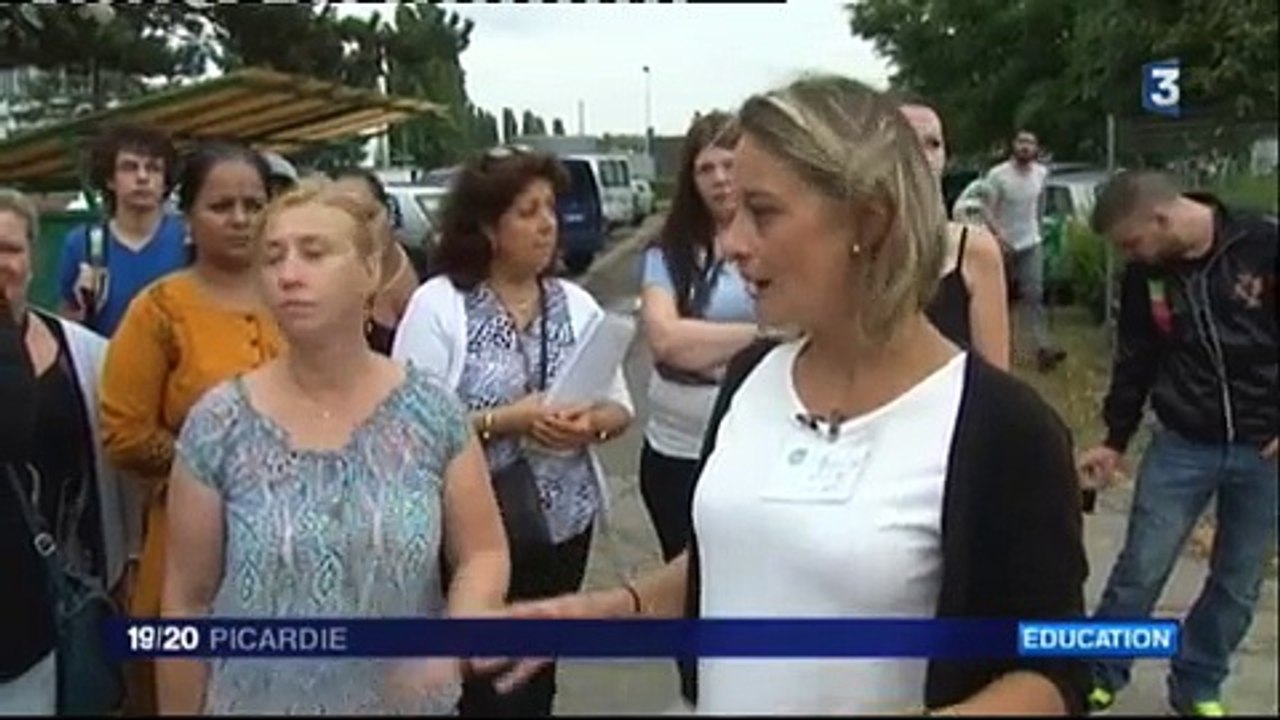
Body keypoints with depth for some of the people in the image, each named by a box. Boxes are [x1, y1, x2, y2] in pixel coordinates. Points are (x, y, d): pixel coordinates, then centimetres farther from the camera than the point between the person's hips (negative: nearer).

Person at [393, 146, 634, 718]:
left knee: (538, 671, 16)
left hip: (562, 522, 5)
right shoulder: (437, 304, -10)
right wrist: (506, 420, -22)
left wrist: (590, 425, -14)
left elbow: (620, 407, 8)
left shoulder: (577, 304, 5)